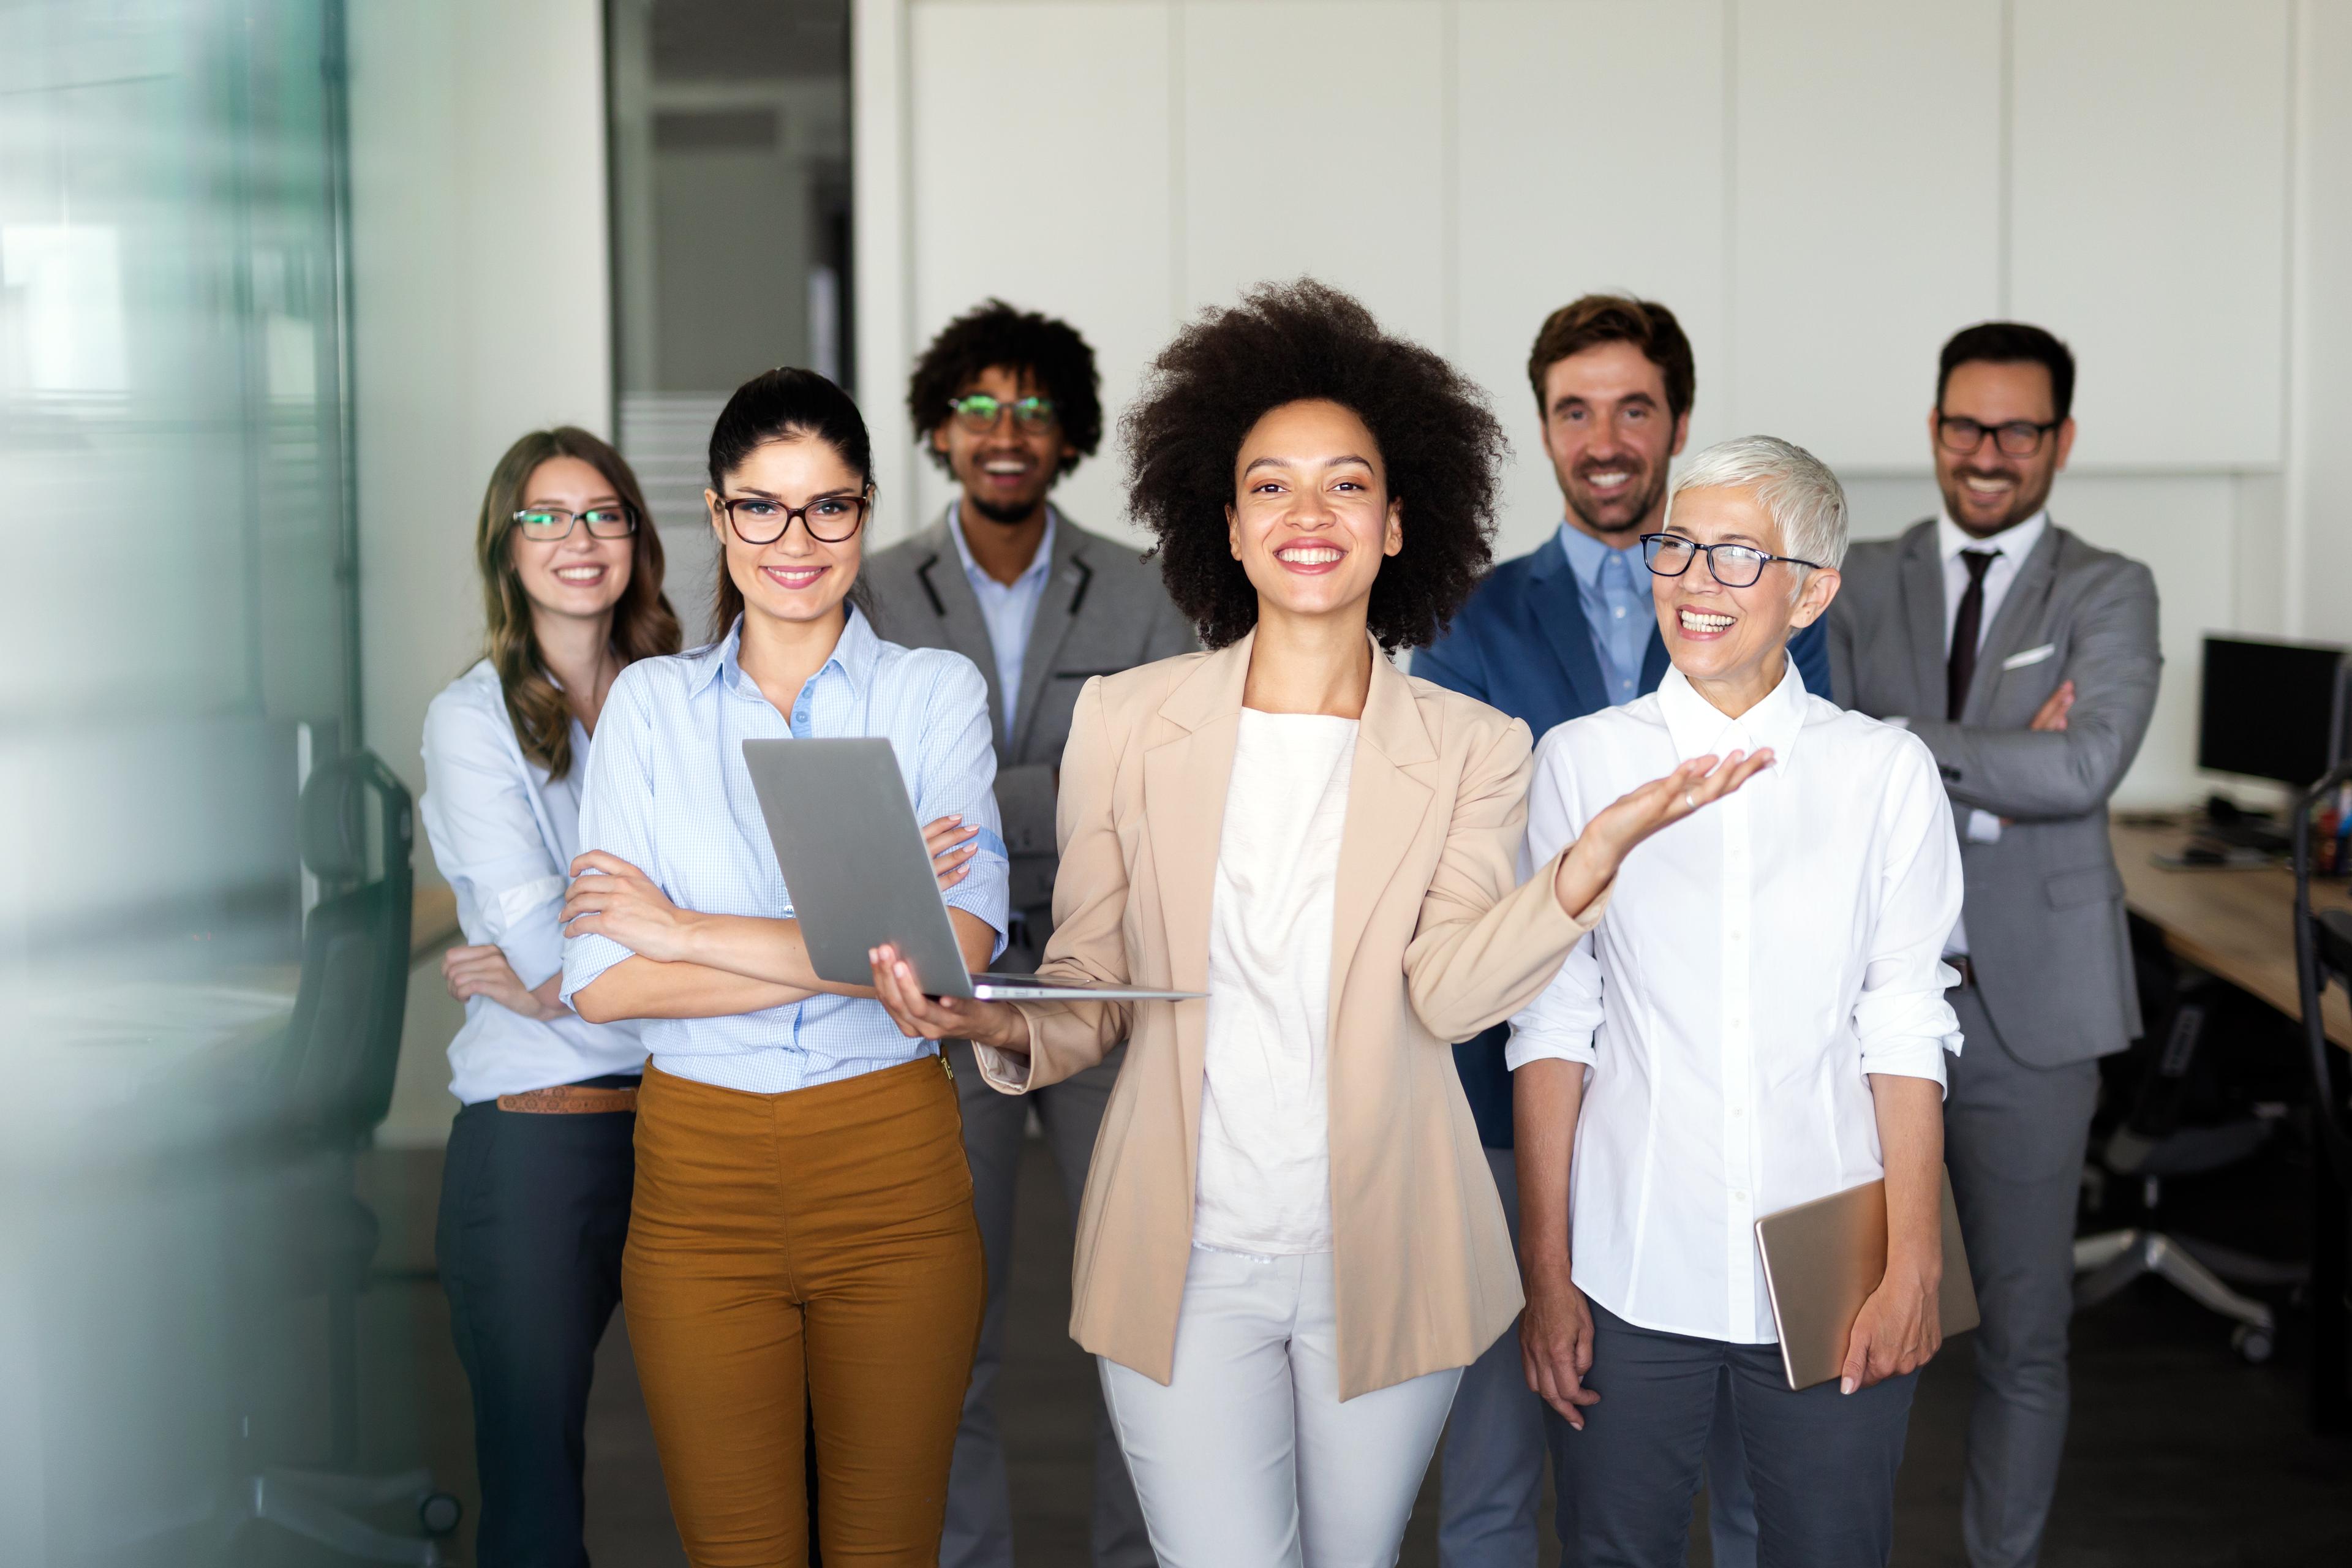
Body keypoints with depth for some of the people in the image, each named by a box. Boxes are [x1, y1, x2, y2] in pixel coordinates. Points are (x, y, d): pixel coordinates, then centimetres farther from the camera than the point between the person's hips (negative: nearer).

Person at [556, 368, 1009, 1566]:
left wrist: (688, 931, -12)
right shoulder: (648, 703, 5)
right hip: (699, 1167, 1)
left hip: (893, 1165, -1)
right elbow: (602, 981, -8)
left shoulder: (936, 691, 2)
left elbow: (959, 950, -14)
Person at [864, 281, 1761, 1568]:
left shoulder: (1472, 749, 2)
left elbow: (1450, 990, -13)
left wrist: (1596, 858, -28)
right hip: (1185, 1263, 0)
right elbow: (1088, 994, 5)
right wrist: (993, 1024, -17)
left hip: (1382, 1263, 1)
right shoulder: (1126, 718, 3)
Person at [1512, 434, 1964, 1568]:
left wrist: (1913, 1268, -3)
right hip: (1630, 1273, 0)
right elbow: (1551, 1028, 1)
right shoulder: (1582, 762, 2)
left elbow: (1904, 1030, 0)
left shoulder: (1887, 772, 2)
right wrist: (1545, 1270, -2)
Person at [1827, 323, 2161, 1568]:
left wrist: (1896, 745, -15)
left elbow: (2085, 767, -16)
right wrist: (1990, 779, -15)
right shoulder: (1863, 584, 7)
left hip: (2029, 1010, -1)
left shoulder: (2108, 594, 1)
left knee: (2025, 1330, 10)